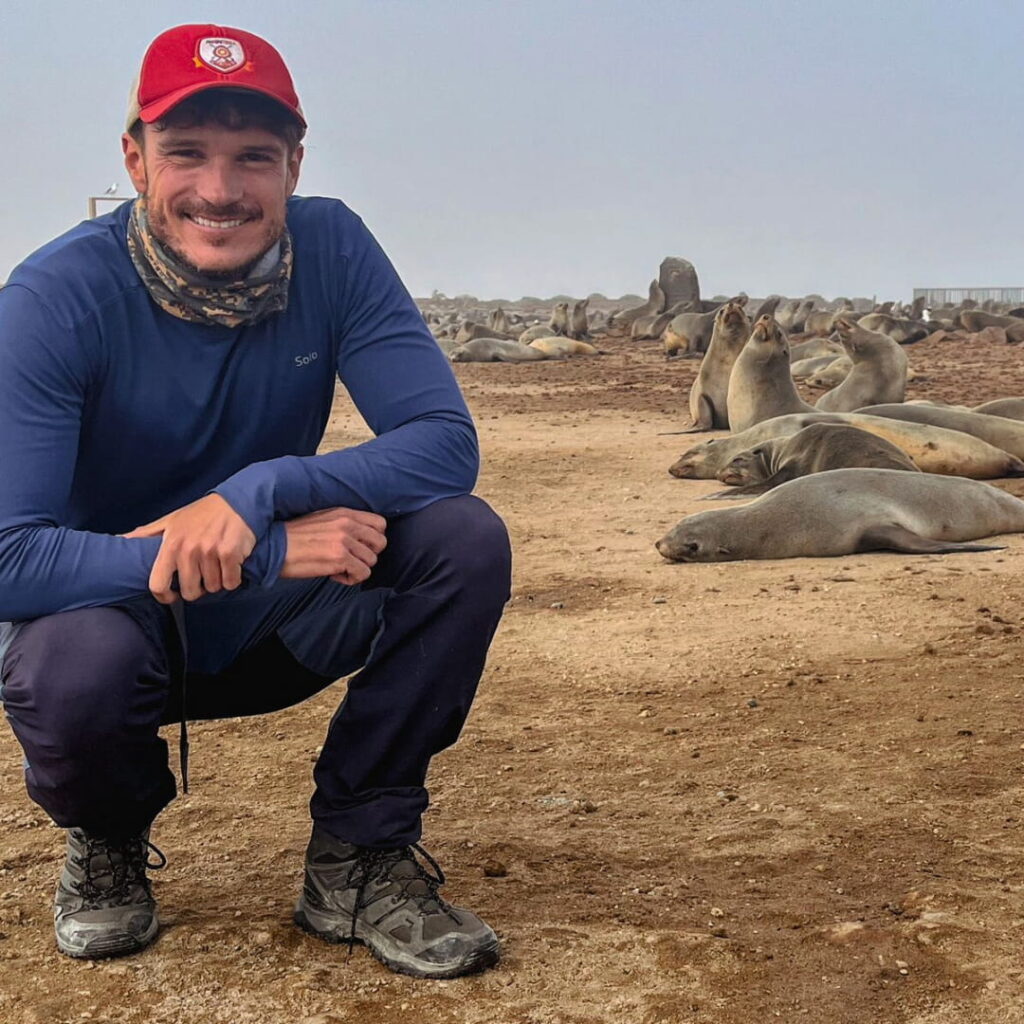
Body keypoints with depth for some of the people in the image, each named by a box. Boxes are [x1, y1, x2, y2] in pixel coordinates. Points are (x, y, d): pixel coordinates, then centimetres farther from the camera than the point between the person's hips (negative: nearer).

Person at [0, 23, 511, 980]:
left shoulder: (331, 248, -12)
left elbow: (446, 443, -19)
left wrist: (260, 490, -34)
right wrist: (266, 555, -35)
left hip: (276, 626, 3)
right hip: (111, 612, -2)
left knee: (465, 541, -22)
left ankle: (359, 855, -4)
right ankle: (108, 842, 3)